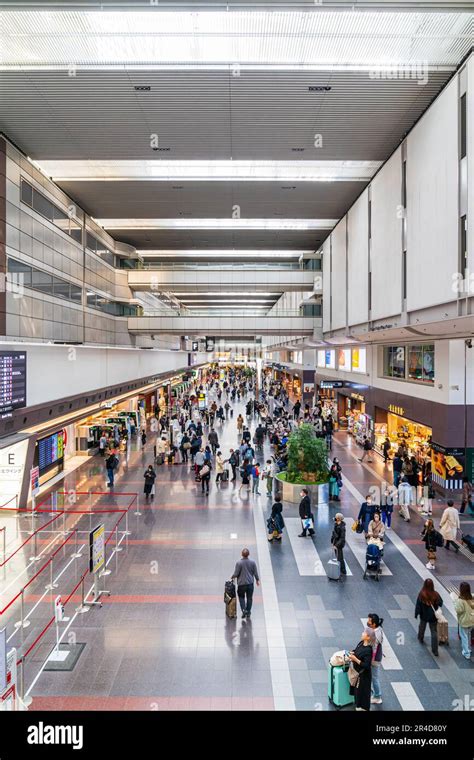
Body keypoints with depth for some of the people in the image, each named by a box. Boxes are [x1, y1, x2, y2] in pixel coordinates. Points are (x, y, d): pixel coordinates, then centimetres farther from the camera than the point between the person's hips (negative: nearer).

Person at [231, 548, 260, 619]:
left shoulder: (238, 562, -18)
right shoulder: (252, 562, -9)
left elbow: (236, 573, -13)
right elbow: (255, 572, -1)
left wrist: (232, 577, 9)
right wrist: (257, 580, 16)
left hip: (241, 583, -2)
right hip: (250, 583, 2)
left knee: (241, 597, 17)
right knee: (249, 598, 15)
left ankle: (244, 609, 1)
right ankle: (248, 612, 22)